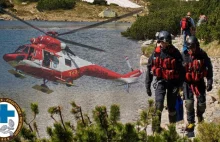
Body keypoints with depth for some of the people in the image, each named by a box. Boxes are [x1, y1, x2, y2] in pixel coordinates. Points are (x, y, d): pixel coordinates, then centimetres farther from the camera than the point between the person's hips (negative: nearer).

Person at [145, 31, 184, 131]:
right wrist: (147, 86, 5)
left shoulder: (175, 53, -8)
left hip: (173, 82, -1)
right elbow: (149, 69, 6)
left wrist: (178, 85, -12)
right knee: (159, 102, -18)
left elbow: (181, 70, -6)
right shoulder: (156, 53, -3)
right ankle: (156, 125, -12)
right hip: (160, 81, 1)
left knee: (171, 106, 6)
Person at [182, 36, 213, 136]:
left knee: (201, 102, 4)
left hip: (199, 82, 0)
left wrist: (209, 82, -7)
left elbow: (209, 69, -2)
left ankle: (200, 115, 36)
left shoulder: (202, 55, -7)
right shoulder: (184, 55, -6)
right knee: (189, 102, -9)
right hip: (187, 82, 0)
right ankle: (191, 123, 2)